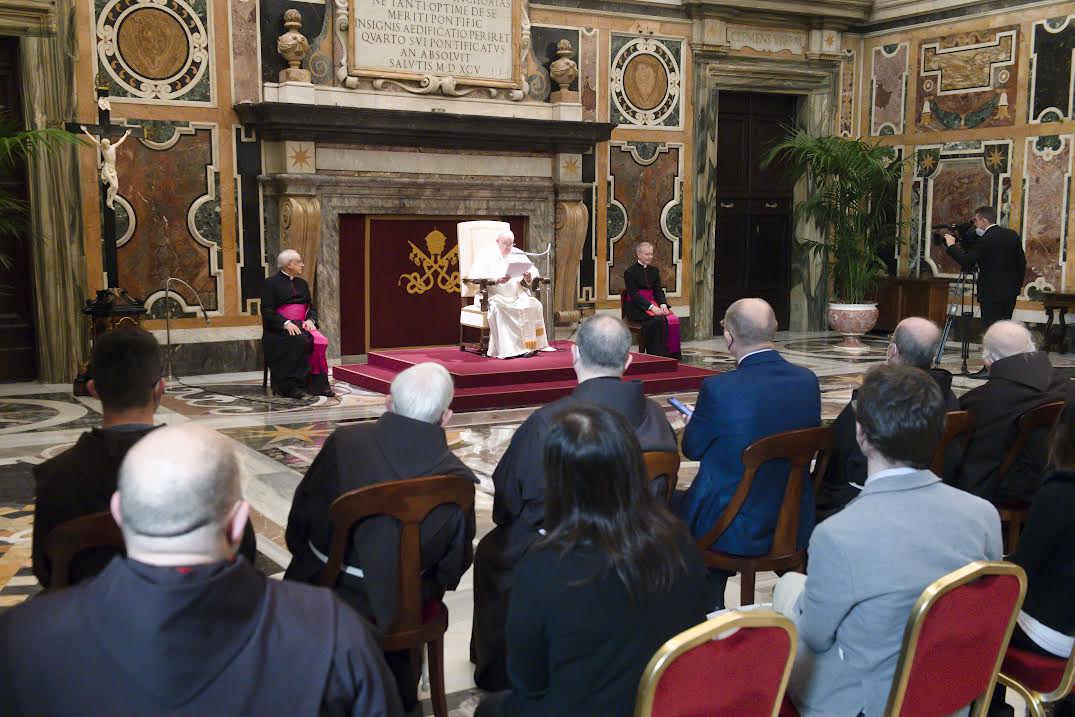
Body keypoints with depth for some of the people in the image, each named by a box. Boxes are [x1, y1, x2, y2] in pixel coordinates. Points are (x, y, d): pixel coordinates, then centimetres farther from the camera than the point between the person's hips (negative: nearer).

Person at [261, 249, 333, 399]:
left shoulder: (302, 283, 21)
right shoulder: (271, 283, 1)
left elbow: (311, 307, 20)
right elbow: (267, 311, -7)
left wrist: (310, 320, -3)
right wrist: (286, 323, -20)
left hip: (301, 325, 5)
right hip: (279, 329, -5)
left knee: (320, 341, -25)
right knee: (299, 341, -35)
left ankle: (318, 385, -25)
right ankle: (292, 385, -31)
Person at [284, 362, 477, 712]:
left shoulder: (344, 443, -20)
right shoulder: (459, 479, -17)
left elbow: (300, 519, -6)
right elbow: (452, 568, -4)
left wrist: (303, 552, 16)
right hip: (400, 613, 1)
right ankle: (400, 696, 47)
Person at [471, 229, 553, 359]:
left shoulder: (518, 254, 16)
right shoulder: (486, 255, 4)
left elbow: (534, 272, 10)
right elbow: (479, 277, -10)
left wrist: (529, 277, -15)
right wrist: (497, 280, -27)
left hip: (517, 296, 4)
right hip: (494, 296, -4)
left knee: (535, 305, -21)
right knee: (497, 309, -35)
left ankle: (532, 345, -18)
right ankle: (504, 349, -35)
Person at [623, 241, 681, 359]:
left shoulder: (654, 271, 15)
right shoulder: (630, 272, -4)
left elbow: (658, 291, 10)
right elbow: (634, 294, -14)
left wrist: (663, 304, -12)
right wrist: (652, 307, -25)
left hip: (653, 304, 6)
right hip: (636, 307, -6)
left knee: (673, 319, -21)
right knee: (657, 320, -33)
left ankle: (672, 354, -20)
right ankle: (657, 355, -29)